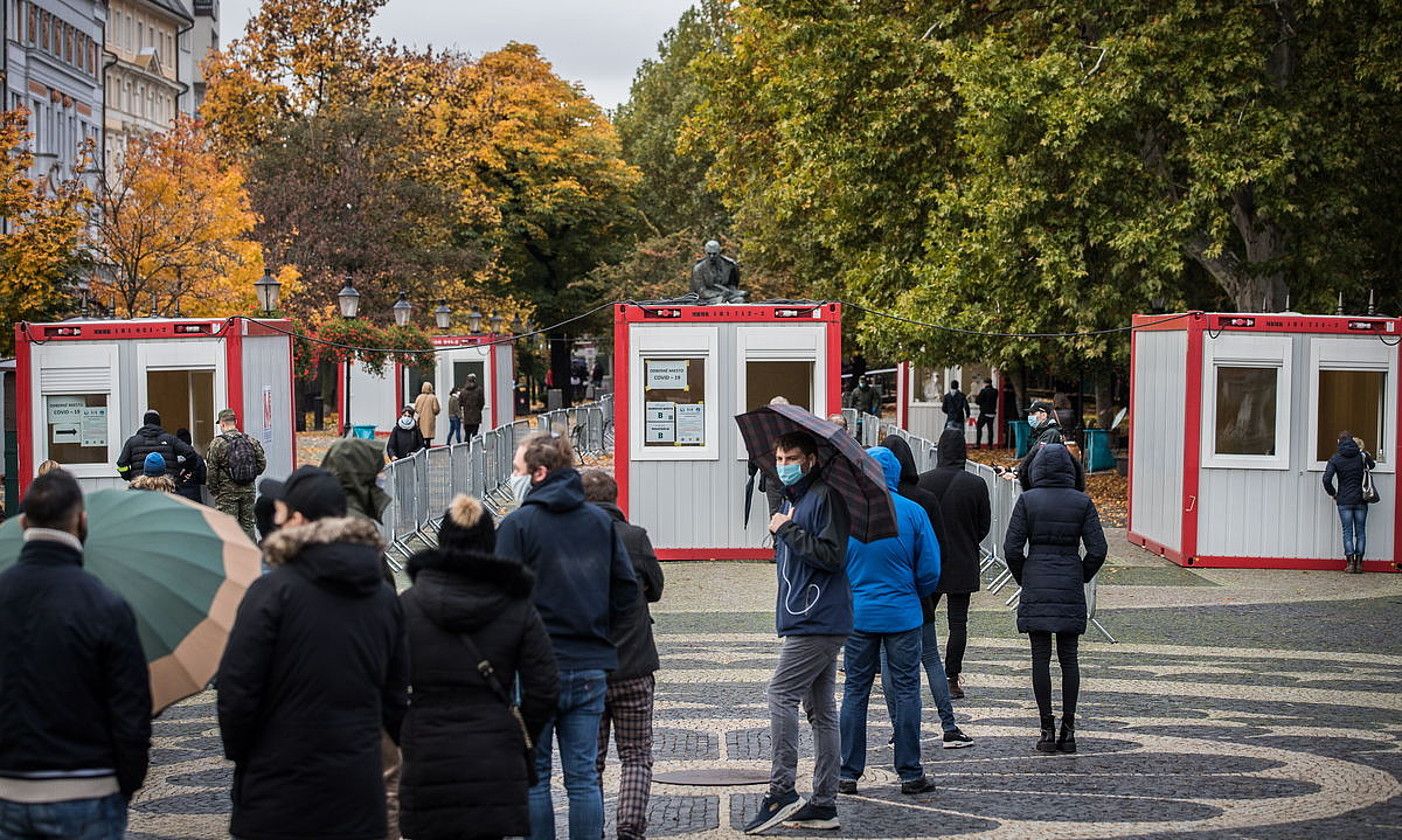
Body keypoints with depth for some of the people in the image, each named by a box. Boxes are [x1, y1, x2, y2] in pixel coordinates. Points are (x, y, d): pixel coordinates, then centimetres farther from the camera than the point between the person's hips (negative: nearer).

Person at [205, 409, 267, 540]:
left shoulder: (217, 443, -8)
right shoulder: (252, 441, 3)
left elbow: (212, 470, -8)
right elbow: (262, 463, 2)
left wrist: (213, 490, 2)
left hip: (227, 491, -4)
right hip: (248, 490, 4)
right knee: (247, 524, 11)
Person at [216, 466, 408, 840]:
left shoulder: (271, 591, -12)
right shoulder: (384, 596, 7)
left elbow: (237, 688, -14)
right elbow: (396, 696, 12)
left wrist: (238, 753, 1)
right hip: (359, 794, 5)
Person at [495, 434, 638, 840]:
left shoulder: (518, 523, -9)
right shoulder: (600, 521, 7)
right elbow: (627, 588, 8)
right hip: (591, 667, 4)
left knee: (533, 776, 5)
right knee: (583, 776, 8)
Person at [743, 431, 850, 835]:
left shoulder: (826, 496, -12)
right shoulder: (792, 498, 19)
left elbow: (831, 555, -21)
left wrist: (787, 530, -16)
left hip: (817, 621, -10)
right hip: (805, 619, 10)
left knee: (781, 696, -13)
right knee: (821, 709, 10)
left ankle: (782, 792, -10)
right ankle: (824, 804, 13)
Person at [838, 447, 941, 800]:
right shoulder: (912, 512, -6)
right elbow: (930, 571, -4)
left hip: (857, 614, 1)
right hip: (902, 615, -1)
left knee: (855, 691, 9)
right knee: (905, 691, 6)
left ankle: (849, 773, 11)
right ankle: (910, 774, 9)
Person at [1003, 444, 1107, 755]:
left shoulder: (1027, 500, -4)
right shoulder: (1082, 502, 0)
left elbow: (1012, 548, -6)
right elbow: (1097, 549, -3)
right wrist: (1081, 578, 12)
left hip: (1036, 587, -1)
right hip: (1070, 589, 2)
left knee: (1041, 657, 2)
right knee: (1069, 657, 7)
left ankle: (1047, 730, 1)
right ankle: (1068, 729, 7)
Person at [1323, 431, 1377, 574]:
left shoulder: (1335, 458, -5)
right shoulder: (1362, 455, 0)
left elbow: (1327, 479, -12)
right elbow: (1372, 465, 21)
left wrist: (1333, 493, 3)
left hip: (1344, 500, -2)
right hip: (1361, 500, 2)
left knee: (1348, 532, 3)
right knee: (1360, 532, 8)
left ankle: (1350, 563, -2)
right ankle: (1359, 563, 7)